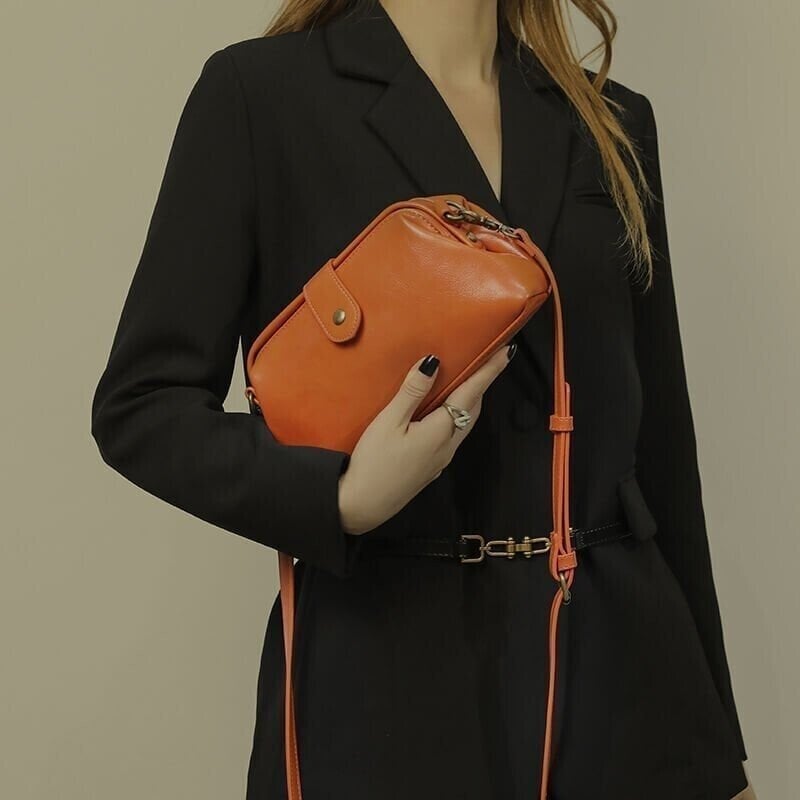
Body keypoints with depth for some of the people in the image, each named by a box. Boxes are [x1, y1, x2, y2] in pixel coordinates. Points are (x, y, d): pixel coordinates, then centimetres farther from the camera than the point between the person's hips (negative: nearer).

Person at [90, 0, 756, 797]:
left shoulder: (612, 122, 8)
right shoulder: (262, 91, -5)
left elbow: (657, 434, 9)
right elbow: (141, 404, -5)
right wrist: (346, 499, -23)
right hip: (384, 668, -4)